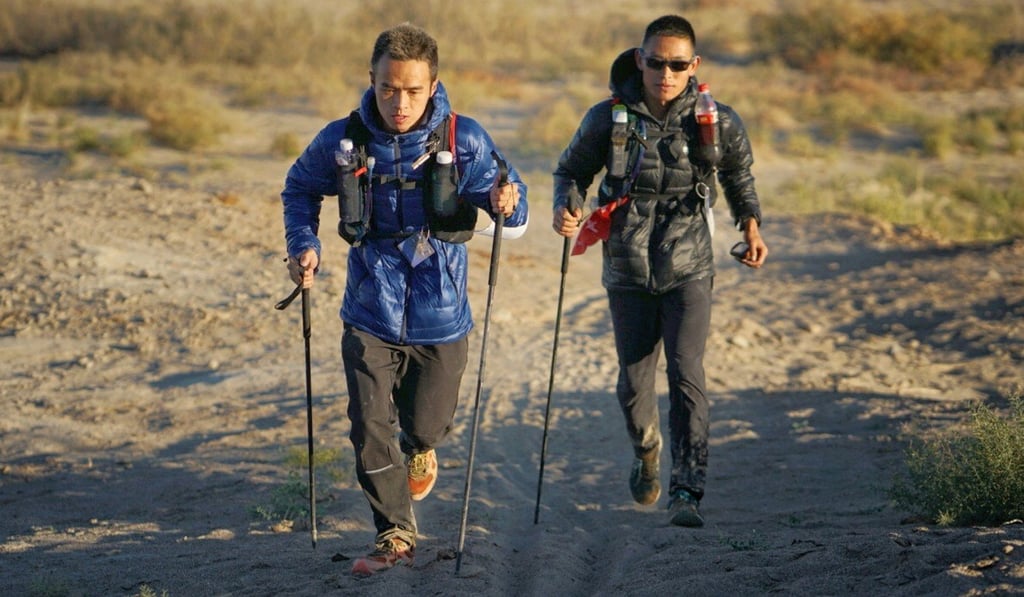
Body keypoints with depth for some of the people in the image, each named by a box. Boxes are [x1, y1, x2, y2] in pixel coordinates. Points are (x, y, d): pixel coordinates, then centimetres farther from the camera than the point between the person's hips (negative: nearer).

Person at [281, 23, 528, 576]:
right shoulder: (341, 140, -10)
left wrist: (506, 203, -29)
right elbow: (300, 190, 9)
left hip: (439, 317, 0)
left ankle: (418, 447, 53)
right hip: (370, 317, 0)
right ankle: (395, 535, 15)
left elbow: (506, 192, -5)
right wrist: (303, 245, -7)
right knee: (370, 430, -4)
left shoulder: (464, 140, -13)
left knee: (426, 424, 15)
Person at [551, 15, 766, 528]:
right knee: (633, 382, 9)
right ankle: (646, 452, 41)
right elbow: (571, 170, 8)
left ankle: (686, 492, -16)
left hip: (688, 269, -1)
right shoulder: (608, 118, -6)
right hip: (628, 272, 1)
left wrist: (751, 227, 4)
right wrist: (565, 207, -12)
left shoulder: (718, 124, -5)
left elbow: (739, 175, 15)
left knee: (686, 373, -16)